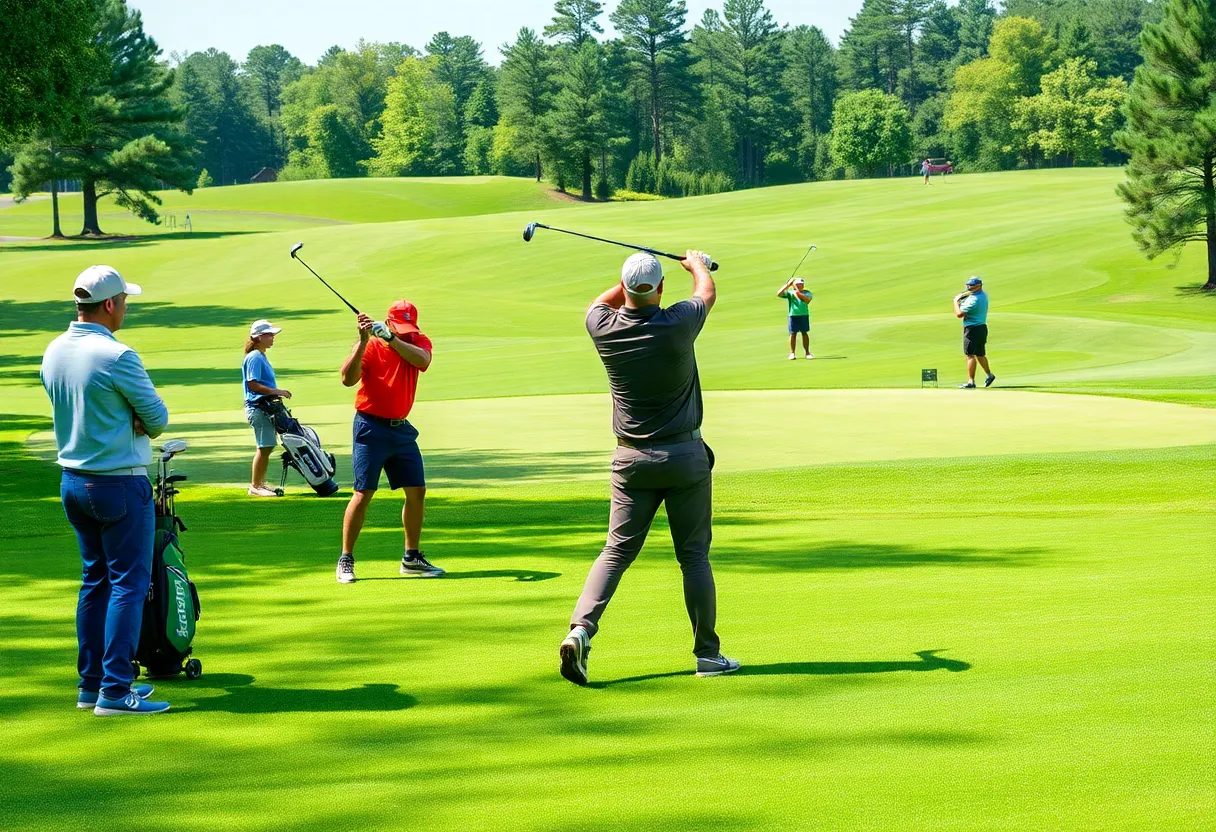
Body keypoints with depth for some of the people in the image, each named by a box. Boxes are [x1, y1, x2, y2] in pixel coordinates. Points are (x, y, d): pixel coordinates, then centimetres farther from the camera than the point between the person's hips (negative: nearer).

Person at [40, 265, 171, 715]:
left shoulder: (53, 353, 5)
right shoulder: (116, 357, -20)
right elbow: (158, 419, -12)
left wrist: (122, 422, 3)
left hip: (73, 480, 8)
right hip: (120, 483, -8)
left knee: (95, 581, 15)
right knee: (129, 583, -3)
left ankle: (91, 684, 18)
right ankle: (114, 690, -6)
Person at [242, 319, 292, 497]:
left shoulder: (261, 356, 17)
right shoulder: (255, 358, -13)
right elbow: (252, 384, -20)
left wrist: (277, 393, 15)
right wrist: (276, 392, -20)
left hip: (266, 407, 10)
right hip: (258, 407, -10)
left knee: (266, 447, 14)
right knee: (264, 447, -8)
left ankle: (260, 484, 21)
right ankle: (255, 486, -2)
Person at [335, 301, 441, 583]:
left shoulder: (419, 342, 2)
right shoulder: (370, 347, -9)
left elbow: (422, 360, -22)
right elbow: (348, 379, -23)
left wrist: (390, 338, -32)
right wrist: (363, 341, -31)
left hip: (401, 429, 5)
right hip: (371, 427, -5)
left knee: (417, 491, 8)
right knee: (363, 493, -9)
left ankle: (412, 558, 20)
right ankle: (345, 560, -3)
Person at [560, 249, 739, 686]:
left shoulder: (603, 328, -8)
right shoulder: (677, 324, -14)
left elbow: (602, 301, 20)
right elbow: (707, 292, 10)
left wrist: (632, 279, 32)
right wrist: (698, 265, 30)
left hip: (631, 459, 2)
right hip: (685, 455, -2)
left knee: (616, 551, 4)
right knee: (694, 554, 5)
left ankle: (581, 628, -15)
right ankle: (707, 653, 9)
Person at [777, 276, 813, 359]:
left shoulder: (806, 293, 4)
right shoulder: (789, 292, 4)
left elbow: (807, 300, -16)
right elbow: (779, 294, -9)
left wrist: (799, 294, -27)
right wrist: (787, 285, -13)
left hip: (804, 315, 1)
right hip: (793, 315, -1)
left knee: (805, 333, 5)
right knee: (793, 333, -3)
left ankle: (807, 352, 12)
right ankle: (792, 353, 2)